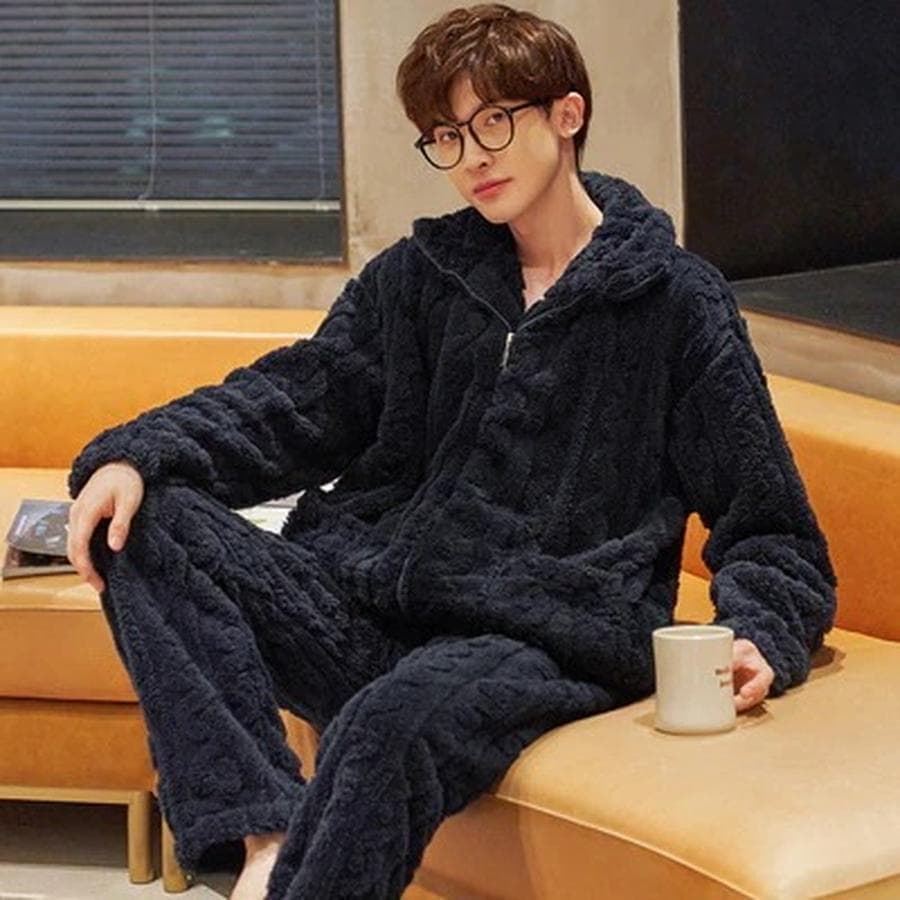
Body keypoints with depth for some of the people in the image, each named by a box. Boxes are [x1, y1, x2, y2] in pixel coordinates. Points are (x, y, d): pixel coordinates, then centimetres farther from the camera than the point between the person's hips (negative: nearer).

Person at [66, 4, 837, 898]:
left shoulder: (676, 299, 4)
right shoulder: (421, 273, 16)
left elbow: (771, 530, 4)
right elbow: (296, 401, 11)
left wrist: (757, 637, -17)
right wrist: (137, 456, -8)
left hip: (549, 639, -6)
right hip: (371, 604, 6)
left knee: (396, 718, -40)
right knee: (150, 521, -18)